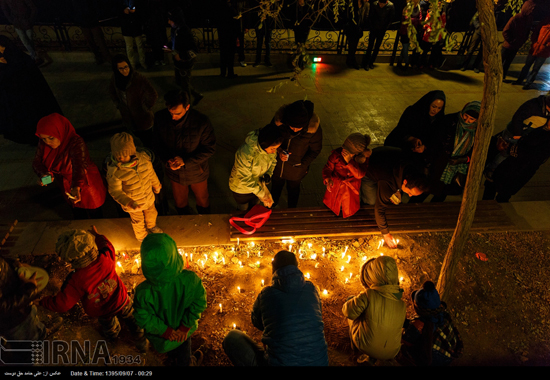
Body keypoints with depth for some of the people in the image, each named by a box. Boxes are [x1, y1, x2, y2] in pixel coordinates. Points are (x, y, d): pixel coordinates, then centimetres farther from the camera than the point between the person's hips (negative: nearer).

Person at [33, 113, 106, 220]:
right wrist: (44, 174, -31)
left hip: (85, 185, -6)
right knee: (78, 215, 28)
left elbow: (80, 165, -47)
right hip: (68, 188, 6)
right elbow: (37, 162, -7)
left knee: (95, 214, 16)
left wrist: (76, 187, -64)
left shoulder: (76, 142, -34)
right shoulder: (44, 144, -13)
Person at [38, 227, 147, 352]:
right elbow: (107, 246, -7)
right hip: (121, 300, 1)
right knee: (131, 319, 26)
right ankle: (142, 343, 45)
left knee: (108, 324, 34)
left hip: (102, 311, -1)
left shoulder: (75, 281, -38)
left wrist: (42, 301, -7)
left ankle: (113, 334, 68)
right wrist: (97, 235, 9)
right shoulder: (106, 258, -33)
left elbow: (61, 305, -24)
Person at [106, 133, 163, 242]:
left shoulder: (143, 158, -22)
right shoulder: (114, 172, -33)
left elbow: (151, 173, -3)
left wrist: (156, 185, 13)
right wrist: (128, 203, -38)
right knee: (138, 220, 24)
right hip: (132, 203, -4)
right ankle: (141, 235, 56)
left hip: (149, 198, 4)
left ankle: (152, 226, 65)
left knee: (151, 214, 31)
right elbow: (115, 191, -24)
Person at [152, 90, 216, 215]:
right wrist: (167, 160, -25)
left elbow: (209, 148, -21)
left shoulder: (201, 121, -29)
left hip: (196, 172, -2)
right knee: (180, 201, 26)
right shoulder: (160, 118, -19)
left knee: (202, 200, 23)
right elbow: (157, 144, -6)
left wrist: (185, 161, -29)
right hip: (174, 172, 3)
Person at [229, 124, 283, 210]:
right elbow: (245, 179, -34)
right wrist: (262, 195, -32)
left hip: (258, 183, 5)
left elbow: (273, 160, 0)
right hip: (241, 189, -4)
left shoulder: (270, 147, -22)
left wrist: (268, 174, -18)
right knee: (243, 210, 25)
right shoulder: (245, 152, -42)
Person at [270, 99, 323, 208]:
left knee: (293, 189, 27)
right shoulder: (279, 119, -28)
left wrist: (303, 164, -19)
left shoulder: (314, 127, -30)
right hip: (278, 164, 1)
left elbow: (315, 150, -13)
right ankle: (272, 206, 61)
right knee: (276, 185, 29)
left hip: (296, 169, -1)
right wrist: (278, 151, -24)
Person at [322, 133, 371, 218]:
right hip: (335, 185, 0)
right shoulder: (336, 154, -25)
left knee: (348, 212, 14)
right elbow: (328, 168, -15)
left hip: (351, 188, 1)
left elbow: (360, 175, -31)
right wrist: (328, 178, -38)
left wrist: (349, 162, -44)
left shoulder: (363, 157, -23)